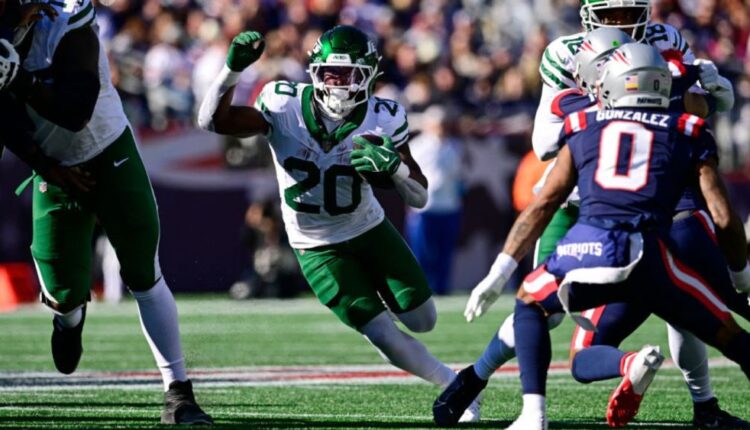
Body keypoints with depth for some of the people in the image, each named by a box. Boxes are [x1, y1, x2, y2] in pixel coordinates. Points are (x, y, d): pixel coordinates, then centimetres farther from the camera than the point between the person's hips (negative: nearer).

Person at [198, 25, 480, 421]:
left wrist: (395, 167, -37)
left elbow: (420, 199, -15)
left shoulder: (382, 120, -20)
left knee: (422, 321, 6)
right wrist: (233, 69, -41)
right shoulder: (284, 106, -22)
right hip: (319, 249, -2)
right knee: (385, 338, -7)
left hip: (370, 229, 2)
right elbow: (212, 121, -26)